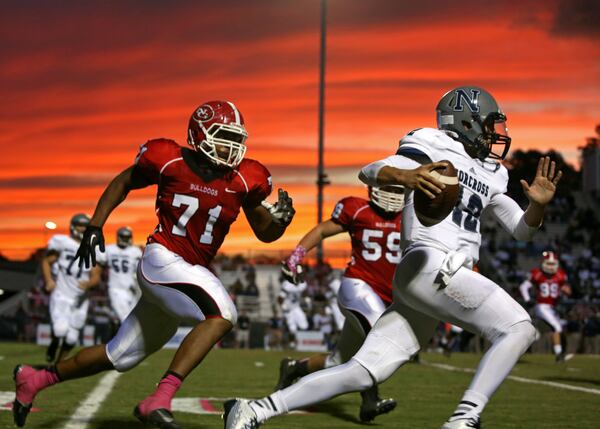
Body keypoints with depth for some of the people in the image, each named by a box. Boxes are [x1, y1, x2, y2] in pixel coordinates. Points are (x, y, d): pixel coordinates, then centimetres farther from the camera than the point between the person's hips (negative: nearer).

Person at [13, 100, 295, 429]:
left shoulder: (243, 180, 1)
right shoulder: (169, 160, -7)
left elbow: (264, 233, 11)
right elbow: (123, 183, 10)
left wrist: (279, 220, -11)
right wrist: (95, 227, 5)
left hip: (190, 274, 6)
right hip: (161, 260, -6)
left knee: (121, 357, 16)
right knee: (222, 315, -29)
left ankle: (35, 379, 34)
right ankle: (159, 401, -31)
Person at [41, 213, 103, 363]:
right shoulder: (61, 242, -2)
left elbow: (96, 277, 2)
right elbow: (47, 261, 5)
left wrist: (89, 283, -21)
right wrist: (49, 280, -11)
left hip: (79, 299, 3)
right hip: (61, 295, -3)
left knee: (71, 338, 5)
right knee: (60, 330, -23)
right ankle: (53, 347, 10)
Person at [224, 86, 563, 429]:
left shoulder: (490, 175, 23)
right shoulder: (436, 150, 0)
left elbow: (522, 230, 25)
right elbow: (369, 172, -11)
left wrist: (538, 204, 3)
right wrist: (404, 176, -34)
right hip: (429, 268, -8)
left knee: (364, 372, 2)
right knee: (519, 330, -14)